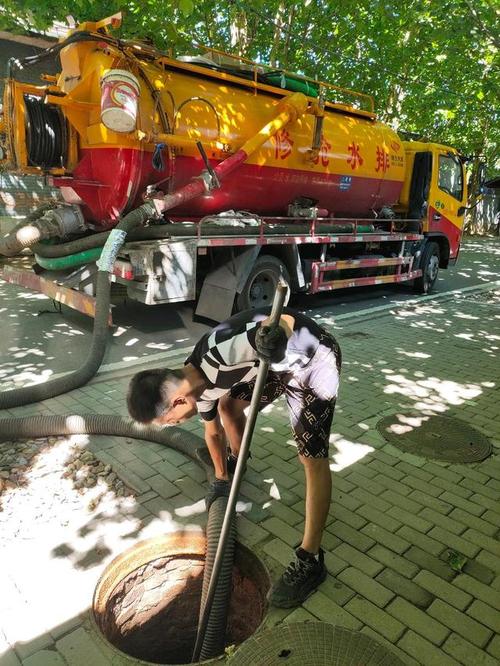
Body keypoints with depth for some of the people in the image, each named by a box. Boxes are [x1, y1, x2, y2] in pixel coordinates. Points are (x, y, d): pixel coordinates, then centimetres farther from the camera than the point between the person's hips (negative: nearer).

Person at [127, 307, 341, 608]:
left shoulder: (219, 353, -34)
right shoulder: (199, 383, -4)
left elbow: (287, 320, -32)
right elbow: (213, 431, 15)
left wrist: (274, 336, -56)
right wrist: (221, 478, 28)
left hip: (313, 357, -8)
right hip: (278, 360, 9)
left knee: (313, 458, -10)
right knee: (229, 405, 22)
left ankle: (311, 559, 2)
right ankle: (236, 462, 54)